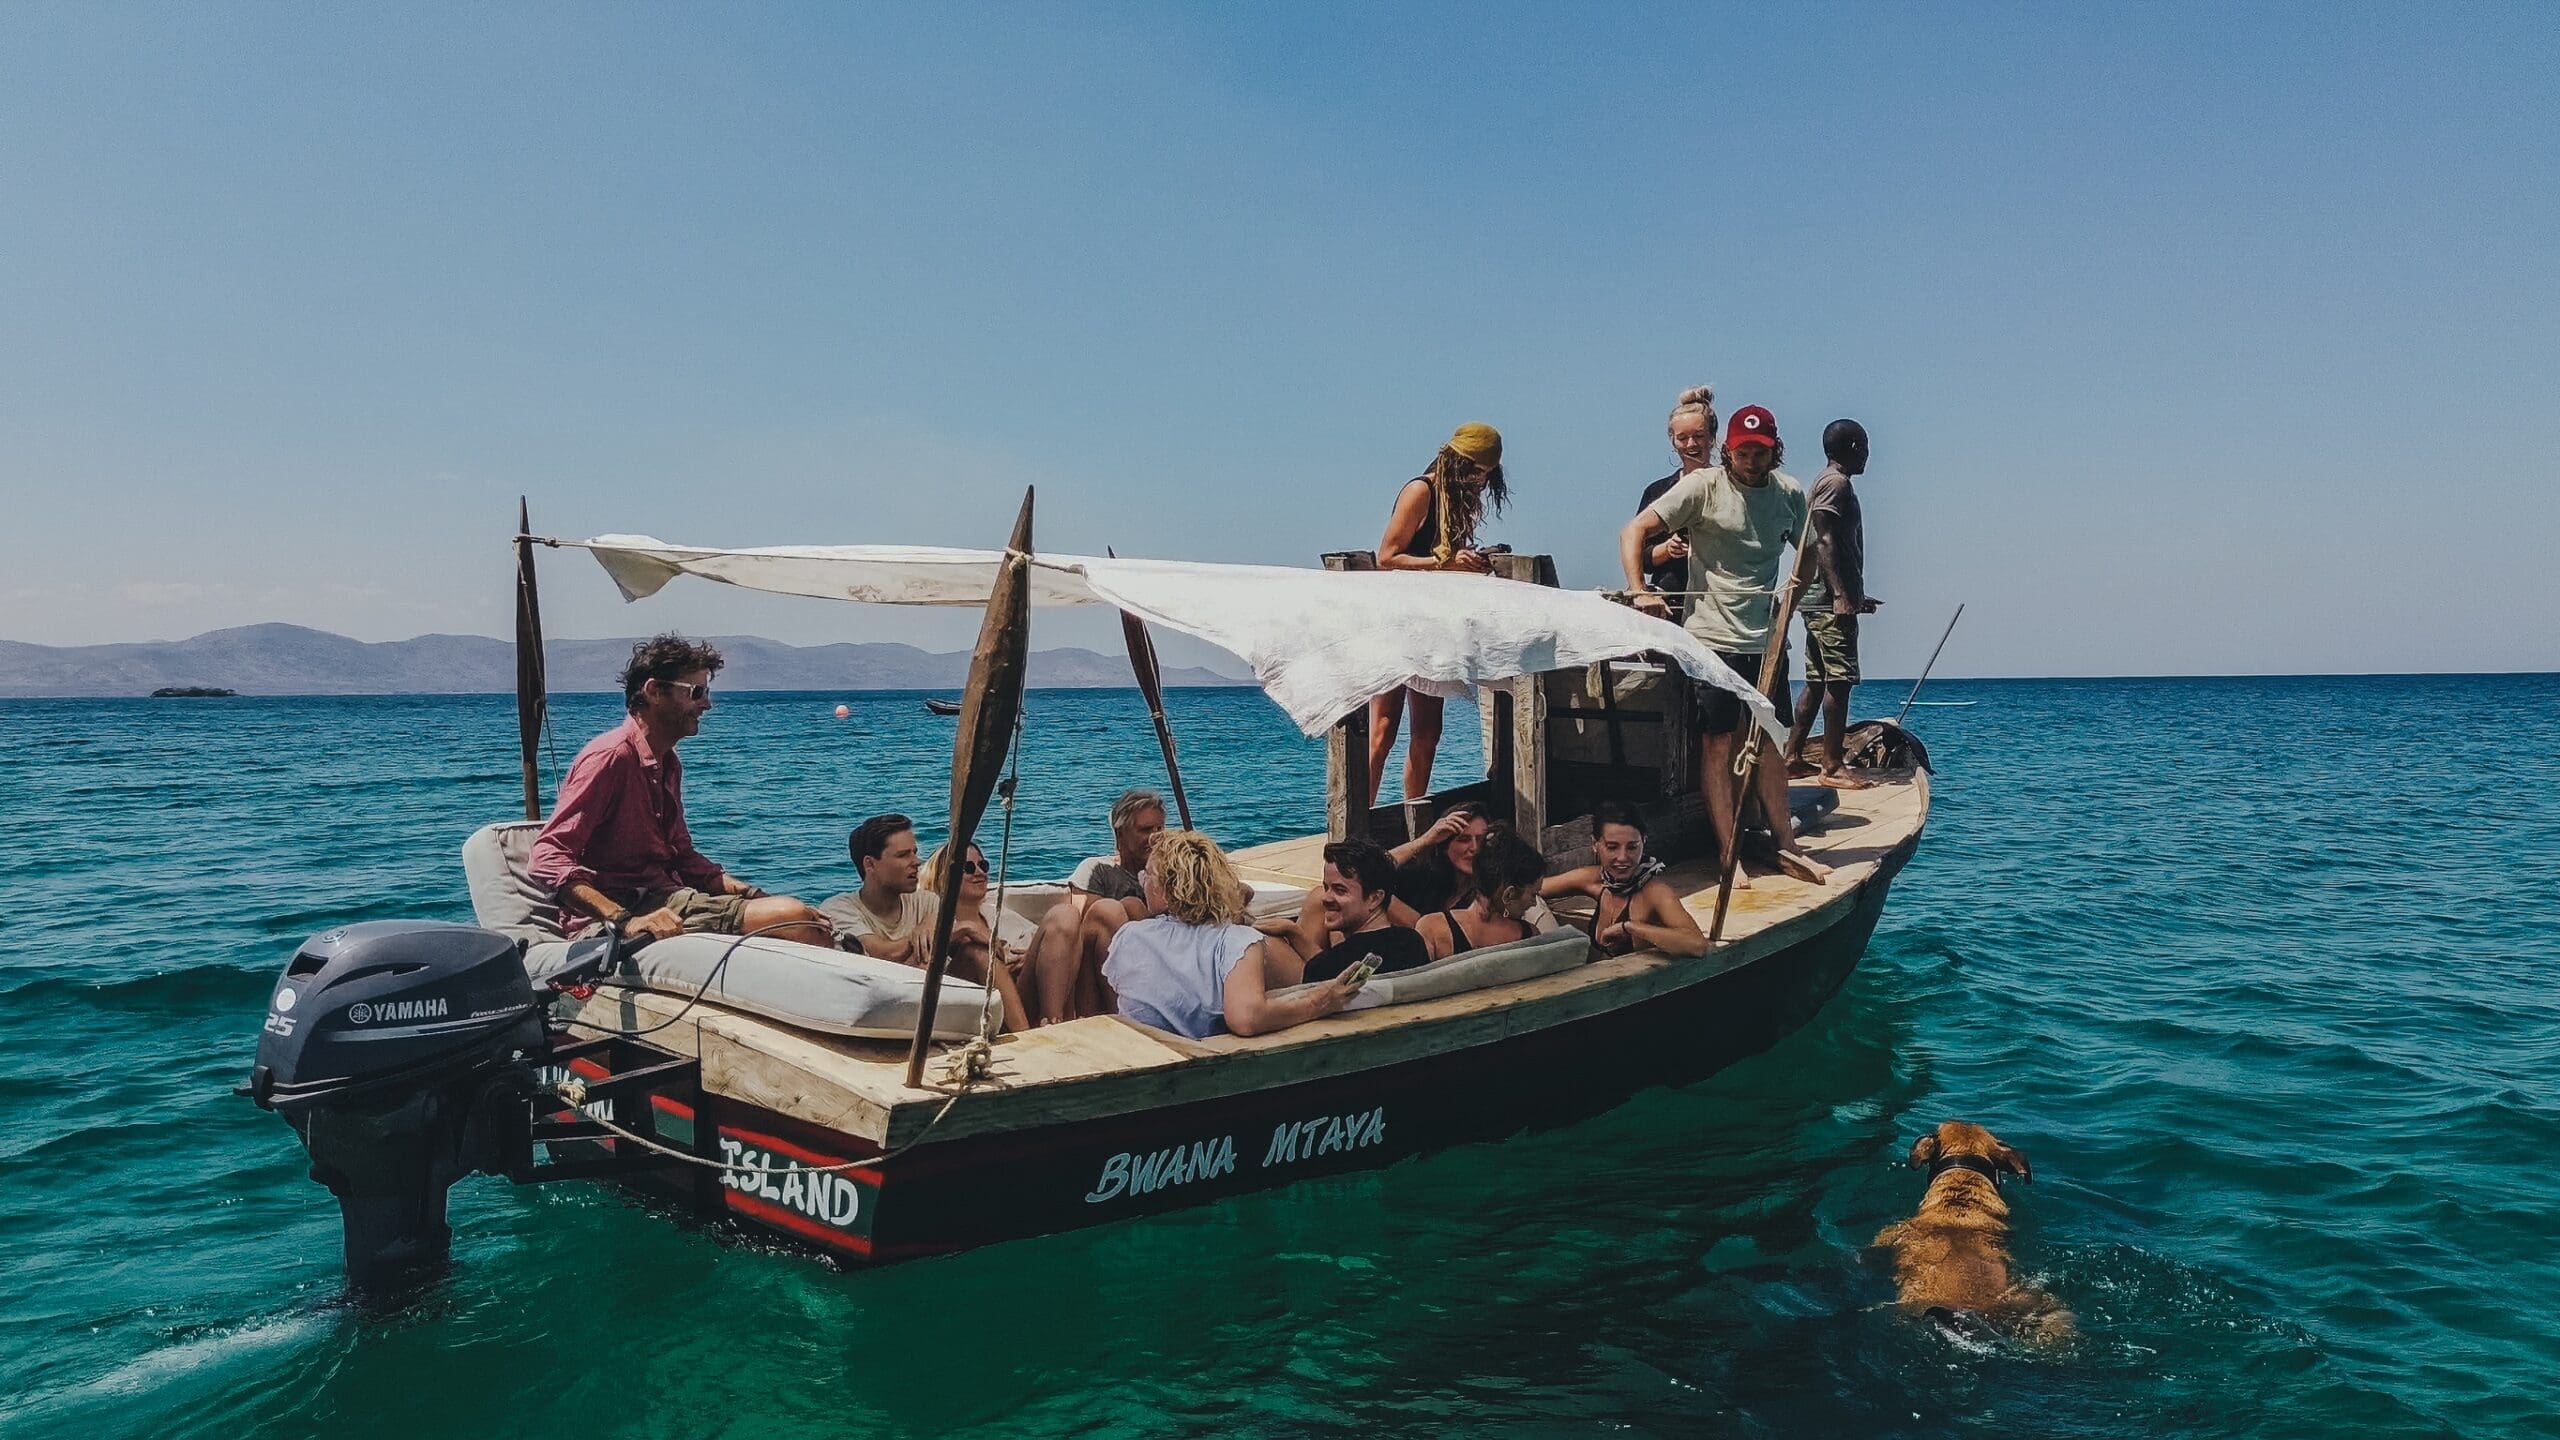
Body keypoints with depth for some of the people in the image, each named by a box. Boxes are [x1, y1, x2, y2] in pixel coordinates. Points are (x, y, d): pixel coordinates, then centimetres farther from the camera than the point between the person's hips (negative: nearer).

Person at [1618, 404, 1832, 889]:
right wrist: (1640, 591, -24)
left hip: (1767, 639, 5)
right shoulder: (1702, 487, -7)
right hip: (1713, 637, -5)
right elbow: (1633, 531, -11)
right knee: (1718, 744, -3)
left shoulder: (1789, 493, 7)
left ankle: (1785, 846, 23)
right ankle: (1729, 855, 2)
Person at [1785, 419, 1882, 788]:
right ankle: (1831, 767, -10)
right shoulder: (1836, 482, -8)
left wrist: (1855, 597, 30)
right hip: (1831, 599, -11)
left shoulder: (1828, 481, 22)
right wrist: (1840, 595, -25)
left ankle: (1793, 757, 14)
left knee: (1818, 682, 12)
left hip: (1822, 601, 11)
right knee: (1839, 681, -10)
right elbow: (1823, 540, -19)